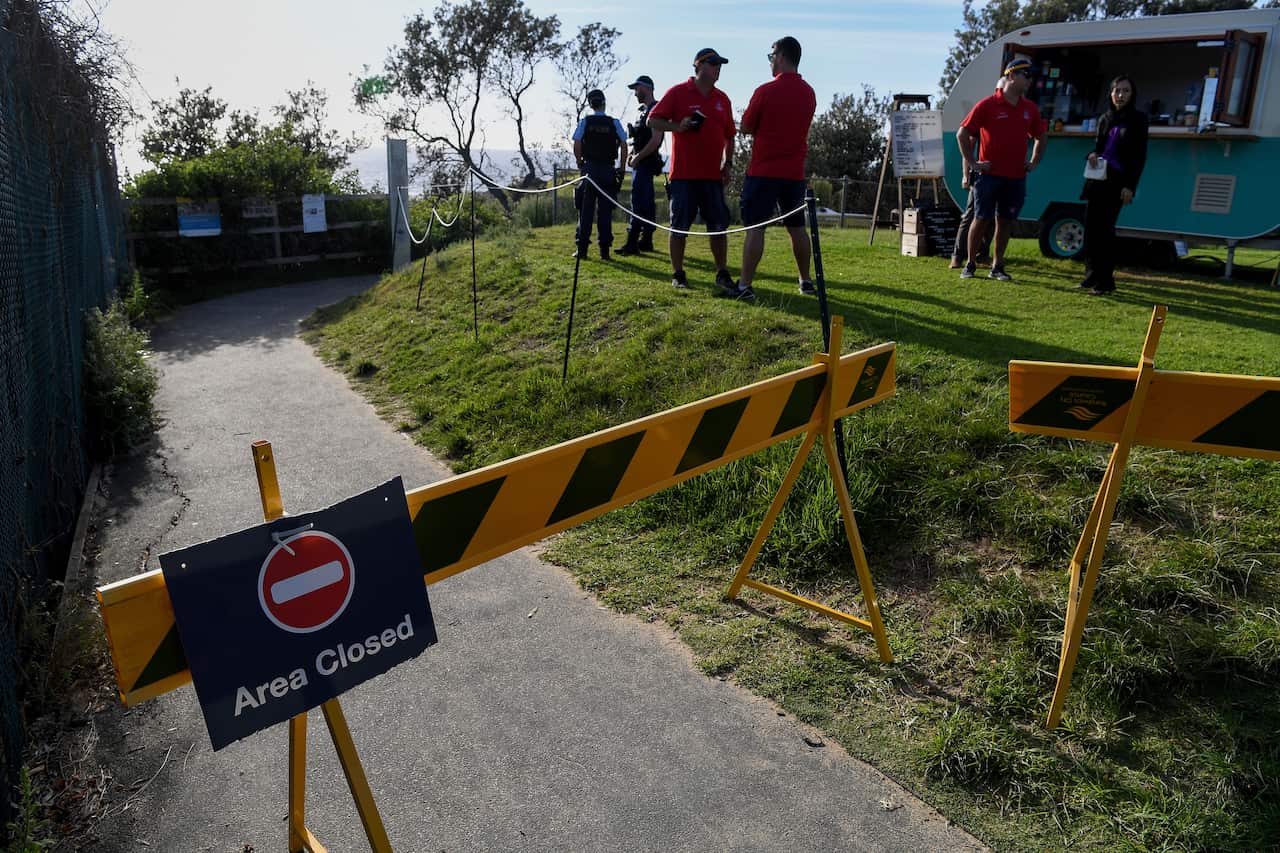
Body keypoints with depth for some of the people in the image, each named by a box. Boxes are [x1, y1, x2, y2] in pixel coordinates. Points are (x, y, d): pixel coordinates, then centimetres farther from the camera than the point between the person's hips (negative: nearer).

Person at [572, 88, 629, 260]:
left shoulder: (585, 121, 2)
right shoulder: (614, 122, 2)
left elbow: (577, 145, -6)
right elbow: (623, 146, -2)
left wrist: (580, 163, 7)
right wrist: (621, 168, 6)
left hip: (589, 169, 0)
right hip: (608, 171, 0)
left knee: (585, 209, 5)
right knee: (605, 210, 3)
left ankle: (582, 248, 3)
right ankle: (604, 250, 2)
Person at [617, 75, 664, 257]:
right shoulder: (645, 110, 19)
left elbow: (655, 140, -20)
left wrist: (637, 157, -16)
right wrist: (633, 155, 9)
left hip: (645, 162, -10)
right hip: (641, 163, 10)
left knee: (639, 203, -13)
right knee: (646, 203, 11)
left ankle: (632, 243, -16)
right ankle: (646, 241, 15)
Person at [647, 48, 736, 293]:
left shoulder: (722, 99, 14)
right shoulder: (678, 92, 0)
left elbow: (729, 135, 20)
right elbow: (653, 120, -1)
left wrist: (728, 163, 8)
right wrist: (678, 126, -16)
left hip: (713, 174, 4)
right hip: (683, 174, -4)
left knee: (719, 226, 3)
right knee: (679, 226, 1)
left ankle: (722, 274, 11)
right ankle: (678, 274, 11)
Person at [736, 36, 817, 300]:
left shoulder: (766, 91, -10)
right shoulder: (809, 93, 8)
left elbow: (745, 127, -1)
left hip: (764, 171, -5)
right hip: (794, 172, 5)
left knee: (755, 228, -5)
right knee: (797, 227, 15)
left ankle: (745, 286, -9)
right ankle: (806, 281, 22)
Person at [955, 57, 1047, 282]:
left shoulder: (1030, 109, 11)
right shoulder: (987, 105, -4)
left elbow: (1040, 136, 25)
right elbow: (962, 133, -3)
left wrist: (1034, 162, 15)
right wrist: (972, 163, -5)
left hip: (1016, 177, 4)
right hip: (989, 175, -4)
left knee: (1005, 221, 7)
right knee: (981, 219, -1)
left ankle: (997, 267, 14)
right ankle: (970, 264, 10)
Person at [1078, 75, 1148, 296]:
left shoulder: (1138, 119, 0)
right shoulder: (1105, 118, 14)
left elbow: (1139, 156, -4)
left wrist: (1130, 186, -13)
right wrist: (1092, 154, -3)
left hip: (1117, 181, -5)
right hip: (1097, 179, 5)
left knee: (1104, 228, -9)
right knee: (1091, 227, 2)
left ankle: (1105, 281, -4)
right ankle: (1092, 276, 11)